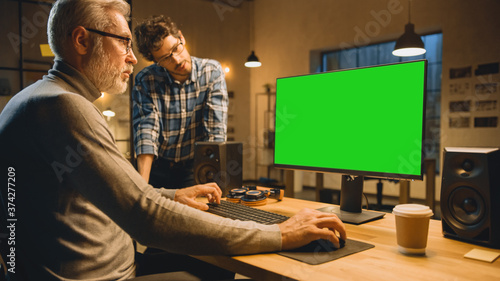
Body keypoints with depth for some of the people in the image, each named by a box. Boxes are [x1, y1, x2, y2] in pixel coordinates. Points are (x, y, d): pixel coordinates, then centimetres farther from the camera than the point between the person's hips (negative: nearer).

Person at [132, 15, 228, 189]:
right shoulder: (145, 81, -6)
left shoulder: (212, 72, -7)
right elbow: (146, 129, -17)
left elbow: (216, 130, -13)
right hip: (158, 168, 1)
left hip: (195, 167, 0)